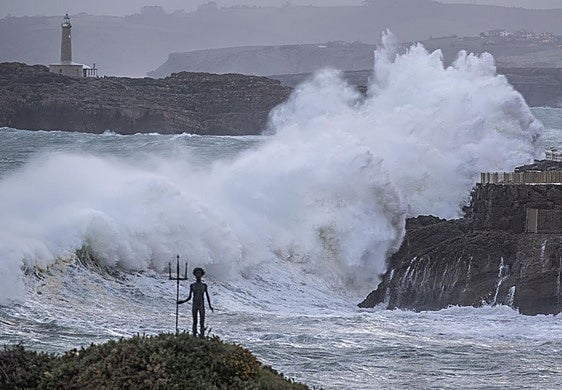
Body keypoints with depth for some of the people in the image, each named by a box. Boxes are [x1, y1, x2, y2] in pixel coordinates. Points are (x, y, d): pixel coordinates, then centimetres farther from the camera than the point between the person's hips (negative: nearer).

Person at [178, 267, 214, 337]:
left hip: (201, 306, -1)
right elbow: (189, 297, 10)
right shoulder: (192, 286, 6)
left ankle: (202, 336, -14)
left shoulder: (204, 286, 5)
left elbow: (207, 296, 8)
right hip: (194, 305, 1)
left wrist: (210, 306, -2)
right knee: (195, 322, 3)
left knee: (202, 323, -10)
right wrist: (183, 301, -5)